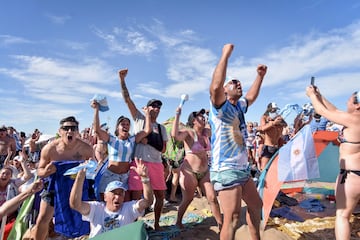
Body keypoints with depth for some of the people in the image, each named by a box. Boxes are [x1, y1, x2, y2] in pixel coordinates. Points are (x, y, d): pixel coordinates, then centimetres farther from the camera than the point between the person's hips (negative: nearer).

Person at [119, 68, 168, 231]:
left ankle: (156, 224, 28)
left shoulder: (161, 128, 16)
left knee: (160, 195, 9)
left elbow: (163, 149, 8)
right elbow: (127, 99, 1)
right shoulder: (139, 119, 9)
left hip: (156, 164, 4)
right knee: (136, 196, -6)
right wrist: (122, 79, -6)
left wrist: (147, 140, -4)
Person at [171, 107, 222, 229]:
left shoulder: (207, 132, 5)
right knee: (187, 200, 8)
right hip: (189, 172, -5)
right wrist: (177, 115, -31)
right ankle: (178, 222, 31)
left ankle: (221, 224, 19)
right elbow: (174, 135, -36)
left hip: (204, 172, 6)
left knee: (212, 198, 3)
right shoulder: (188, 132, -15)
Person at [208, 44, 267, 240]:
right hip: (226, 171, -9)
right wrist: (225, 54, -27)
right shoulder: (221, 107, -13)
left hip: (243, 169, 10)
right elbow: (215, 87, -33)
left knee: (256, 205, 24)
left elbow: (251, 96, 32)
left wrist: (260, 76, 26)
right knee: (232, 219, -8)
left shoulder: (239, 107, 11)